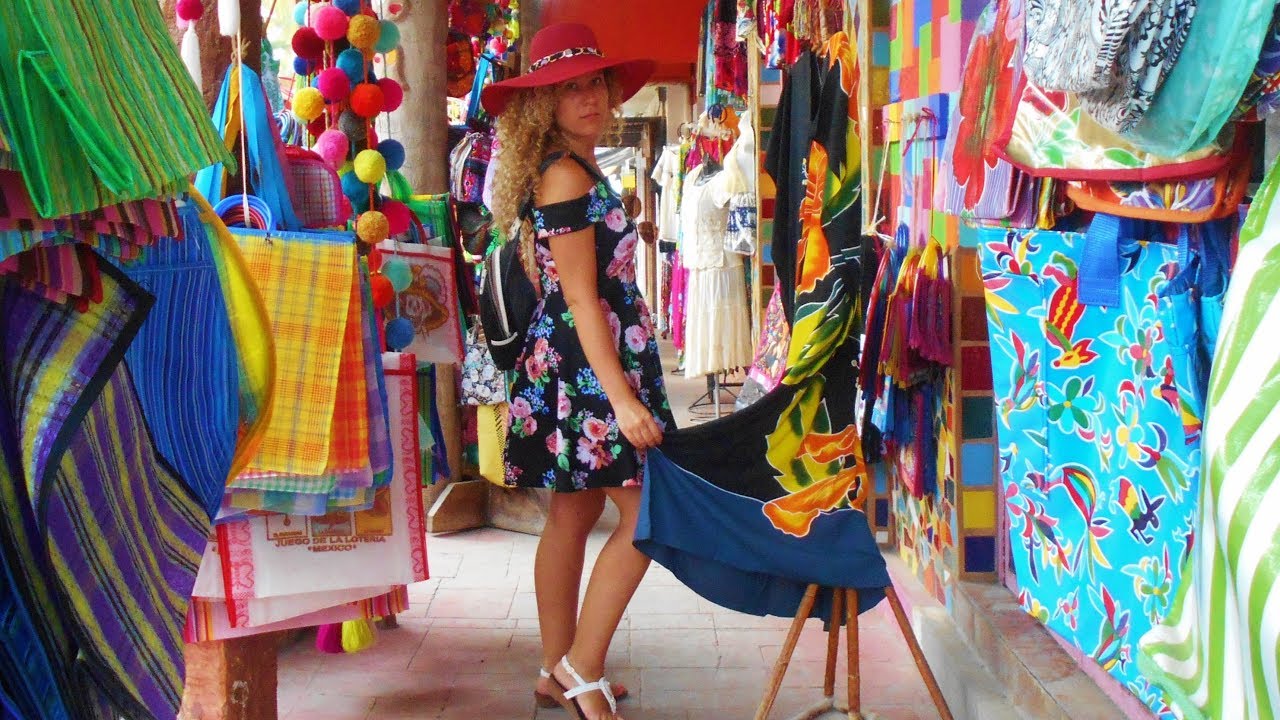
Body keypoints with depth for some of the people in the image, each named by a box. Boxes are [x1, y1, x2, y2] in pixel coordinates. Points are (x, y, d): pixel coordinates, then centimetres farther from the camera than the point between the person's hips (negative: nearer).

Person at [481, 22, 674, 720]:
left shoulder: (576, 171, 15)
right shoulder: (566, 176, -15)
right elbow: (582, 300, -20)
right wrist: (622, 399, -24)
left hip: (569, 363, 10)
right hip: (588, 366, -10)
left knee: (573, 513, 13)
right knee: (645, 515, -6)